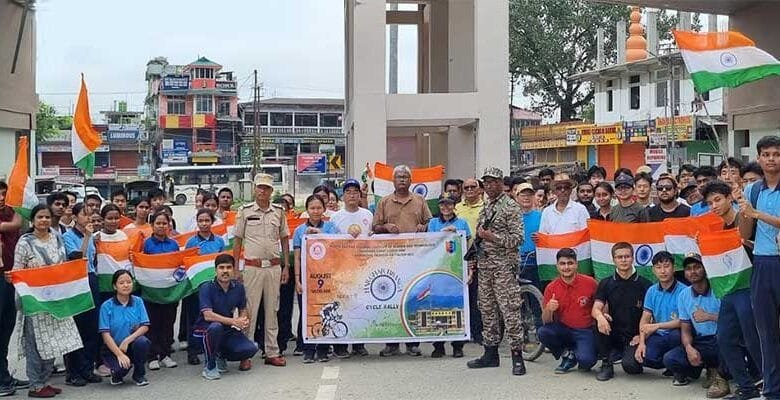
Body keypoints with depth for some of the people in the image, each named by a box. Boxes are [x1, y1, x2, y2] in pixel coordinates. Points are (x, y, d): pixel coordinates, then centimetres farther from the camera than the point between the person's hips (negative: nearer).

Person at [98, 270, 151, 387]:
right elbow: (105, 335, -12)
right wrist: (120, 354, -21)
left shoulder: (138, 302, 0)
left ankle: (139, 375, -4)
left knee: (142, 342, -31)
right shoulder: (107, 306, -8)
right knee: (122, 367, -32)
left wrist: (127, 340, -21)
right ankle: (117, 373, 9)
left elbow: (145, 327, -7)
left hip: (132, 346, 2)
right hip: (113, 348, -2)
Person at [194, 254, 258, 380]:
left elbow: (243, 310, 12)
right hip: (205, 329, -4)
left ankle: (221, 356, 12)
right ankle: (209, 366, -16)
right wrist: (234, 321, -31)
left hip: (228, 331, 4)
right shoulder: (207, 288, -17)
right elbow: (208, 315, -27)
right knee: (216, 326, -39)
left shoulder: (239, 287, -2)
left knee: (251, 348, -19)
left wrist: (244, 320, -12)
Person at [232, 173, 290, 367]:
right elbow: (238, 241, 4)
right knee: (250, 310, -3)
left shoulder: (279, 212, 9)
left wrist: (286, 267, 8)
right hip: (252, 267, -2)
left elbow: (284, 240, 13)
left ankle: (272, 352, 14)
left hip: (274, 267, 2)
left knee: (272, 310, 7)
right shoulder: (245, 211, 3)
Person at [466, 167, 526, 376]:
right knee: (487, 309, 11)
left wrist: (491, 236, -18)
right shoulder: (485, 208, 17)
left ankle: (517, 356, -6)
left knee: (510, 310, -9)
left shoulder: (511, 207, -6)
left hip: (504, 266, -8)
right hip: (484, 265, 8)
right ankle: (490, 352, 20)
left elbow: (517, 238, -13)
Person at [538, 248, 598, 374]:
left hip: (585, 331, -3)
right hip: (563, 330, 3)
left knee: (586, 360, -29)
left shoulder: (590, 283, -9)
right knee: (543, 332, -27)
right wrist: (548, 309, -26)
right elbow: (546, 321, -3)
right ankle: (568, 355, 1)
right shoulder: (551, 288, -5)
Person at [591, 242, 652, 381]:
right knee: (601, 323, -29)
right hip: (613, 335, 2)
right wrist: (600, 316, -30)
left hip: (634, 337, -2)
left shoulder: (644, 285, 1)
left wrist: (641, 335, -12)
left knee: (629, 365, -29)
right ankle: (606, 364, -9)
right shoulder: (606, 284, 6)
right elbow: (595, 309, -6)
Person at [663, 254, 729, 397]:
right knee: (669, 359, -19)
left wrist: (708, 316, -21)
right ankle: (710, 369, 4)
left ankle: (720, 375, -15)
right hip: (701, 344, 4)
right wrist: (689, 348, -13)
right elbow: (685, 329, 7)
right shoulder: (684, 296, 6)